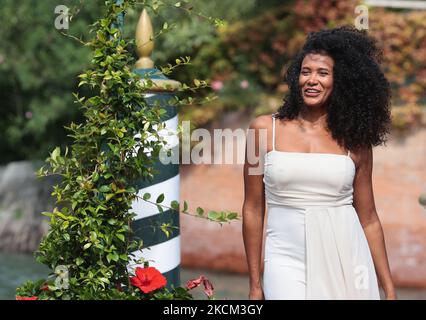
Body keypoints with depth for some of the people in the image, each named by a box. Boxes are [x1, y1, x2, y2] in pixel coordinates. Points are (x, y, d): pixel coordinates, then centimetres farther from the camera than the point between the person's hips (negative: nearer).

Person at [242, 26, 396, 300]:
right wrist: (256, 285, 4)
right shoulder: (265, 129, 3)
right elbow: (253, 210, 5)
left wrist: (389, 289, 7)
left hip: (347, 263, 1)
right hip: (287, 260, -1)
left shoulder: (355, 141, 5)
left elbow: (368, 219, 10)